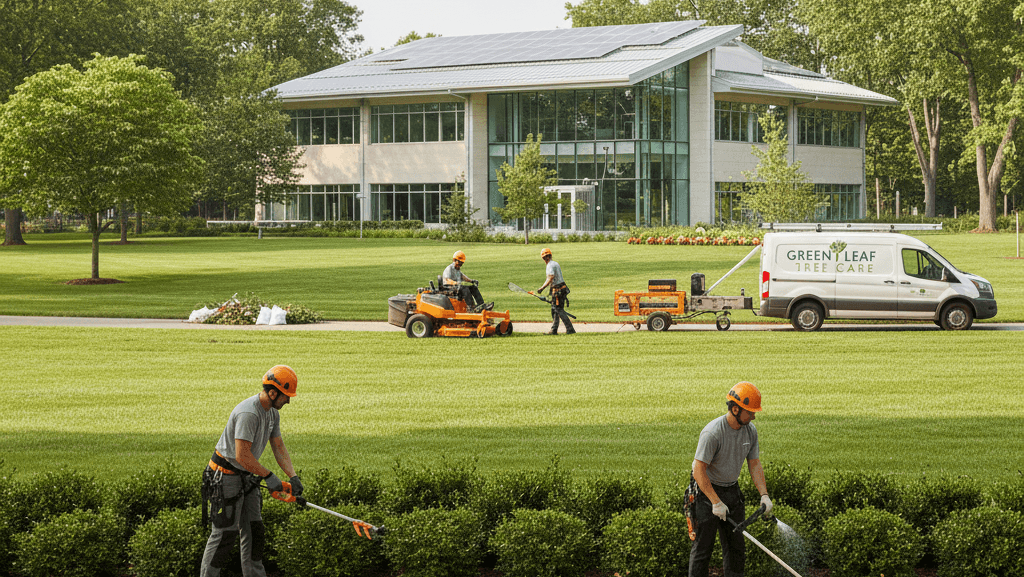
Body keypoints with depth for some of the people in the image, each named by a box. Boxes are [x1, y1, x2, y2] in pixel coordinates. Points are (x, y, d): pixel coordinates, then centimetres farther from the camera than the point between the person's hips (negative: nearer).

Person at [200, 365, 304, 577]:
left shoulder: (273, 413, 5)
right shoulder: (249, 413, -27)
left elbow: (278, 447, 9)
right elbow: (242, 456, -29)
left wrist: (293, 476, -4)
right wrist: (268, 476, -20)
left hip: (247, 477, 9)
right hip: (226, 477, -9)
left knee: (254, 530, 8)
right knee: (225, 532, -5)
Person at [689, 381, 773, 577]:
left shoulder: (750, 430, -3)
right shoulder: (712, 432, -25)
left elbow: (755, 465, 6)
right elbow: (699, 471, -24)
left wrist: (764, 495, -7)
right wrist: (716, 502, -26)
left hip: (732, 490, 7)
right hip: (707, 489, -7)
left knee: (736, 544, 10)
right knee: (703, 546, -4)